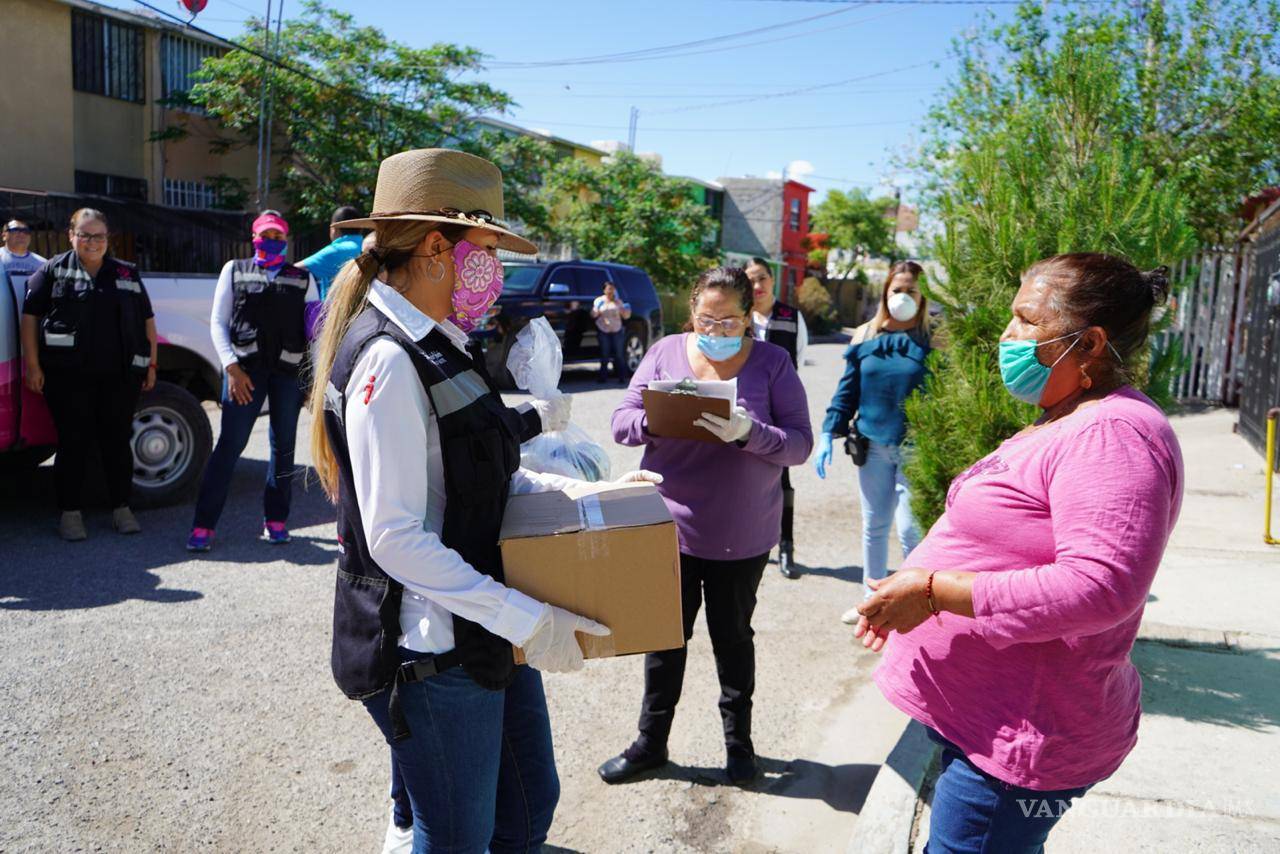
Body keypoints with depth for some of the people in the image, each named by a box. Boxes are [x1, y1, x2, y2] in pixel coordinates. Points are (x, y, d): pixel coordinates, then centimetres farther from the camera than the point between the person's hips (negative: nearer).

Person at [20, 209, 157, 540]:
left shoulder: (127, 274, 13)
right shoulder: (53, 270, 4)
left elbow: (147, 320, 15)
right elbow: (30, 317, 2)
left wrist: (150, 364, 10)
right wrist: (33, 366, -4)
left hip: (120, 376, 2)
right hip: (68, 376, -2)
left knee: (118, 441, 7)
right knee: (73, 443, 2)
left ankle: (121, 509, 17)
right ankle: (71, 513, 12)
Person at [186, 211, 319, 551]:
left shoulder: (303, 278, 15)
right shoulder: (235, 270, 14)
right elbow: (217, 322, 7)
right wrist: (232, 367, -6)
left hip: (289, 369, 2)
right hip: (244, 367, -1)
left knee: (283, 446, 7)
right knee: (229, 444, -5)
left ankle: (275, 519, 19)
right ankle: (203, 525, 0)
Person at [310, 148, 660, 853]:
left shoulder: (440, 343, 10)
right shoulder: (389, 360, -21)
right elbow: (395, 537, -25)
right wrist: (527, 621, -24)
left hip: (484, 631, 10)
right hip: (430, 652, -9)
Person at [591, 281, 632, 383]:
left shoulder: (618, 302, 9)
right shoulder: (599, 300, 6)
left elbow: (626, 317, 11)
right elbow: (593, 315, 2)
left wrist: (627, 311, -12)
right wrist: (597, 308, -19)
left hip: (617, 331, 1)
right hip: (603, 331, -1)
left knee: (619, 354, -1)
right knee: (604, 354, -2)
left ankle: (622, 376, 4)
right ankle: (603, 376, 4)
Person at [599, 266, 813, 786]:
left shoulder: (772, 363, -5)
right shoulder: (665, 353, 0)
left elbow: (800, 444, -10)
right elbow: (623, 422, -1)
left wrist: (748, 433, -28)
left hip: (742, 534, -1)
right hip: (670, 525, 2)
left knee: (733, 637, 15)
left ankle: (739, 741, 35)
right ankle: (651, 742, 31)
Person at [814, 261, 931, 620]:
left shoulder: (932, 340, -4)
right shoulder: (865, 335, 5)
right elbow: (848, 389, 8)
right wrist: (829, 433, 3)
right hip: (873, 446, 4)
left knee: (911, 528, -4)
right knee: (873, 525, 14)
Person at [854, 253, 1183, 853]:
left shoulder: (1112, 435, -21)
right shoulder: (1063, 425, 14)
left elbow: (1098, 588, -32)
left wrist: (935, 591, -27)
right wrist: (910, 600, 14)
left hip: (1020, 737, -10)